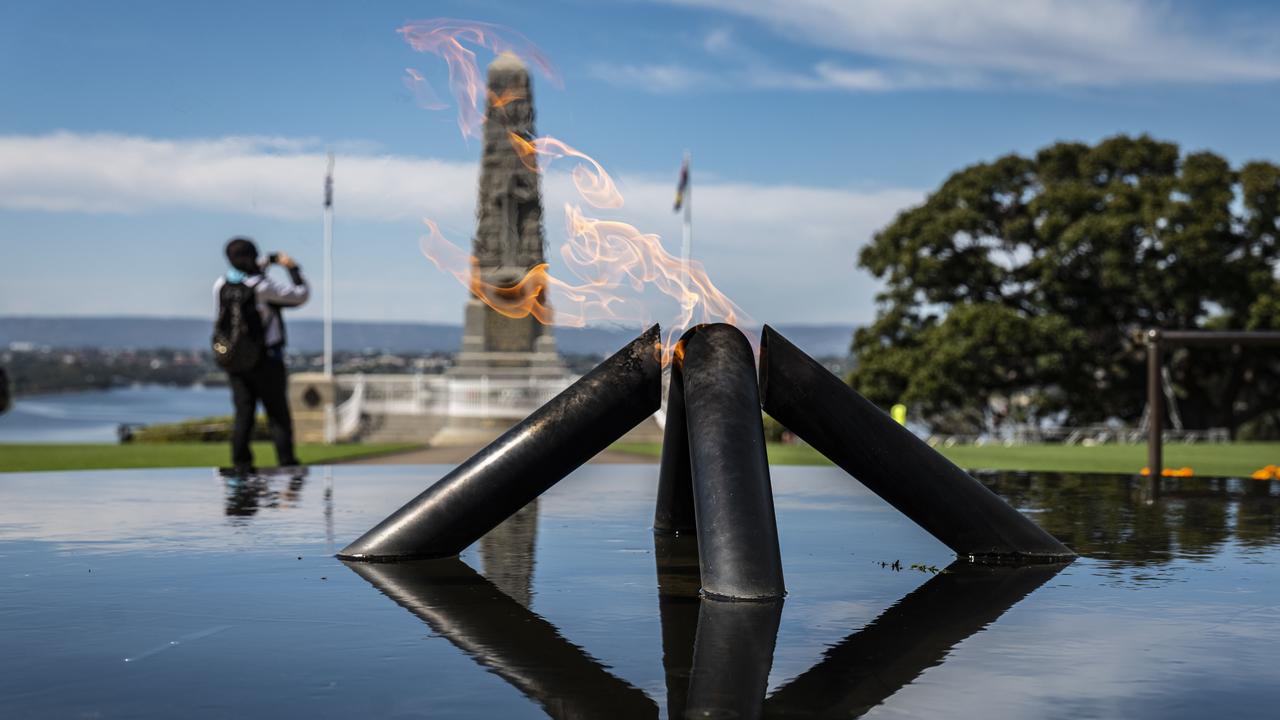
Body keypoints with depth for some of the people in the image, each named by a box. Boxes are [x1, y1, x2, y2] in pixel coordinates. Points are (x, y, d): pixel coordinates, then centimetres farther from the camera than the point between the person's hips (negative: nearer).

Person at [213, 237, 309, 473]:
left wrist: (264, 265, 21)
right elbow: (301, 295, -8)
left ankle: (241, 463, 4)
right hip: (265, 360, -5)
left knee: (243, 412, 9)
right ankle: (286, 461, 1)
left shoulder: (221, 286, -1)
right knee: (278, 413, 3)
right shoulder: (263, 287, -16)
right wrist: (292, 268, 6)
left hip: (234, 360, 5)